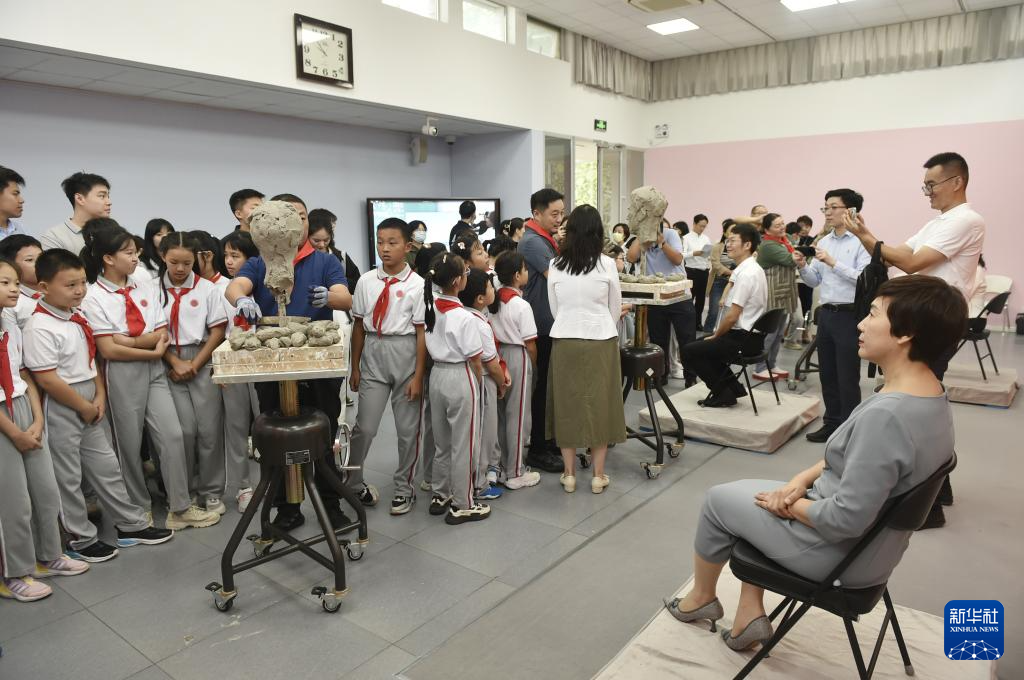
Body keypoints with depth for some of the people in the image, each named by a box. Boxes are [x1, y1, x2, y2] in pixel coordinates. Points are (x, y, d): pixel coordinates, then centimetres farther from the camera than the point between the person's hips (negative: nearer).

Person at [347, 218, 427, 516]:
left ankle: (404, 488, 28)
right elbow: (359, 325, 7)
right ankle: (353, 482, 26)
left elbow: (422, 332, -8)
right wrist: (355, 366, 7)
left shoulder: (417, 284, -8)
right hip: (373, 355, 2)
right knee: (364, 426, 2)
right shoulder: (366, 281, 1)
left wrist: (418, 375, -9)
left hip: (405, 354, -2)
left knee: (408, 427, 9)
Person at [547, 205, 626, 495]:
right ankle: (598, 475, 15)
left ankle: (569, 474, 17)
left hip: (564, 341, 2)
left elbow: (555, 309, 6)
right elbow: (615, 310, 4)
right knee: (599, 404, 8)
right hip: (601, 341, -1)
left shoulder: (555, 265, 0)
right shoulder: (607, 264, -5)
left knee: (567, 405, 10)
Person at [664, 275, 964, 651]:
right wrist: (804, 478, -2)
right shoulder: (930, 394, -4)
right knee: (748, 492, 19)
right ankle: (751, 613, 23)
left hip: (838, 553, -8)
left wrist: (790, 505, -14)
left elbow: (846, 519, -31)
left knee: (718, 498, 8)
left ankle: (701, 597, 34)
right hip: (875, 543, 8)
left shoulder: (885, 414, -35)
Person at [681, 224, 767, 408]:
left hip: (742, 339, -10)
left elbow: (732, 316, -21)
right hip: (745, 334, 10)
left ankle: (723, 393, 5)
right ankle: (732, 387, 21)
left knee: (689, 351, -7)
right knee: (701, 345, 22)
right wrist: (716, 333, 11)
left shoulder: (746, 274, -21)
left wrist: (716, 335, -6)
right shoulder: (749, 269, 10)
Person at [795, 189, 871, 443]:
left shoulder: (862, 242, -9)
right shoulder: (823, 242, 12)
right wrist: (802, 266, -6)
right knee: (827, 374, 14)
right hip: (825, 314, 7)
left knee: (847, 378, 1)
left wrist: (833, 263, -22)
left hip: (849, 316, -7)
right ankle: (832, 423, 26)